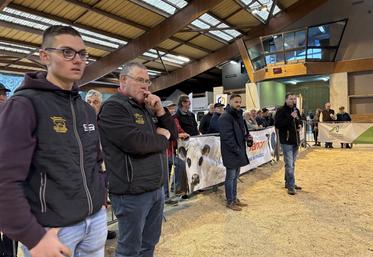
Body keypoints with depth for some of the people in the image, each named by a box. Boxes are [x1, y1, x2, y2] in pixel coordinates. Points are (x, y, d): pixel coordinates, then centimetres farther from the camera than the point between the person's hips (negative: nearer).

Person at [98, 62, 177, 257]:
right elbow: (136, 142, -27)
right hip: (132, 193, -8)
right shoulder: (113, 107, -13)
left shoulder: (146, 109, 14)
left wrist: (160, 111, -4)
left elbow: (173, 134, 11)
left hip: (156, 188, 8)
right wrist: (161, 138, -8)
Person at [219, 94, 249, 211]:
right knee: (230, 177, 1)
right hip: (231, 153, -9)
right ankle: (230, 202, 13)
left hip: (239, 151, 9)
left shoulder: (238, 115, 15)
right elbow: (227, 136, -21)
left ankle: (234, 198, 28)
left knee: (235, 176, 17)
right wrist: (236, 149, -20)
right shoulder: (225, 117, -16)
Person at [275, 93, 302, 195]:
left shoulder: (296, 110, 13)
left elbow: (299, 120, 28)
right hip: (286, 141, -8)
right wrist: (290, 117, -24)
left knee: (292, 163, 16)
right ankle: (291, 186, 0)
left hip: (296, 140, 8)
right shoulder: (281, 111, -10)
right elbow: (277, 124, -21)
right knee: (289, 164, -8)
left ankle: (288, 182, 29)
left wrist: (300, 124, 4)